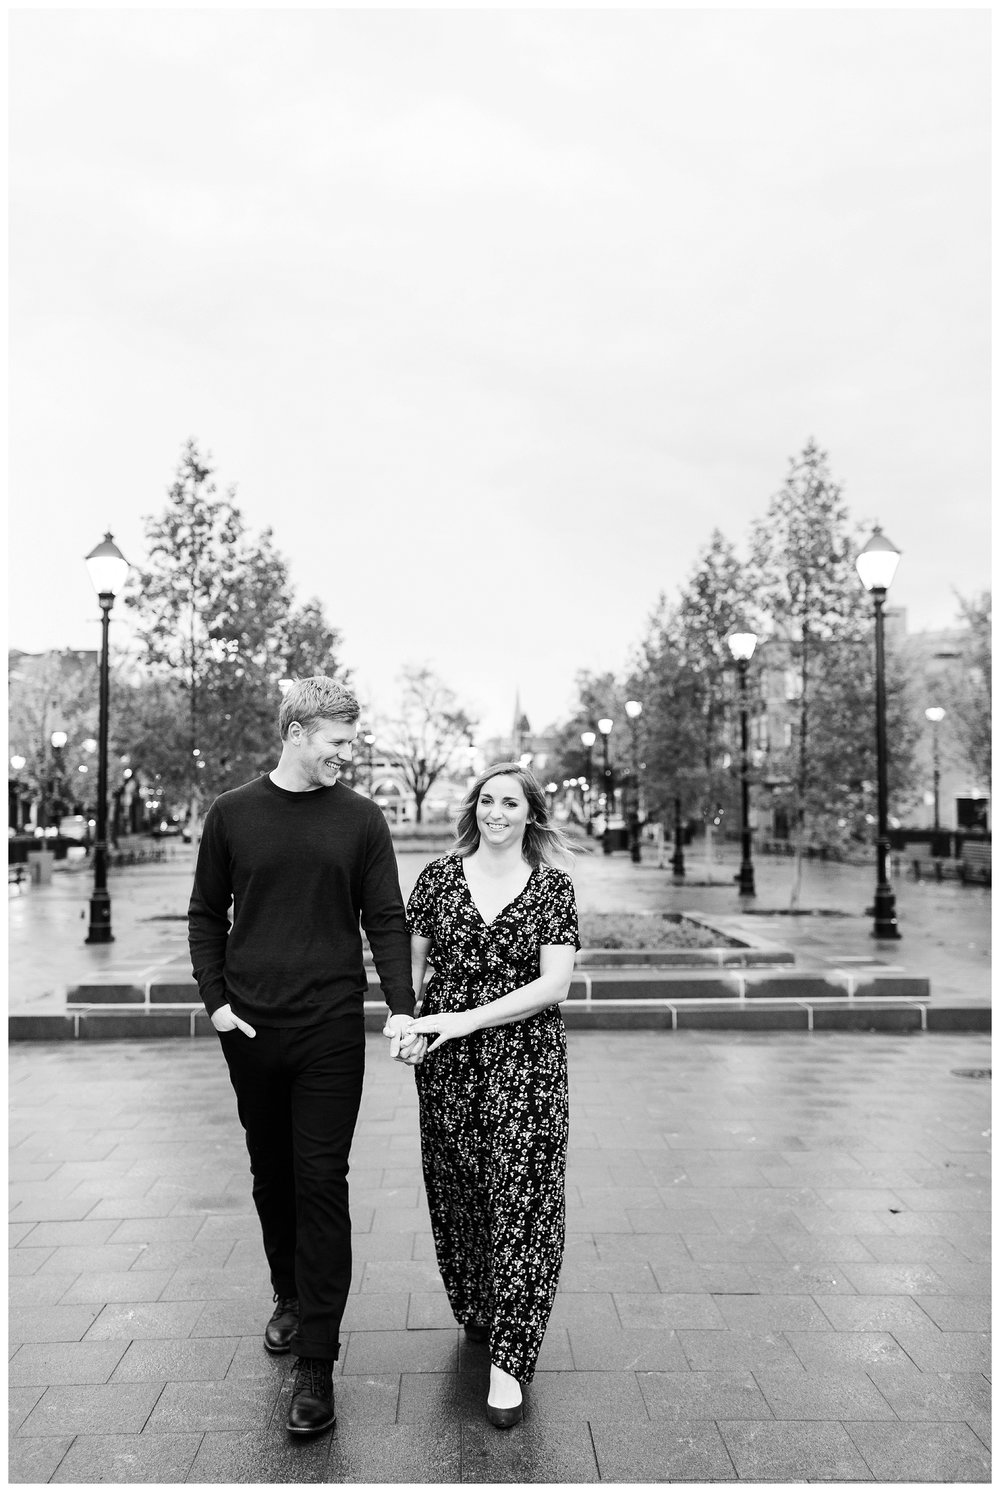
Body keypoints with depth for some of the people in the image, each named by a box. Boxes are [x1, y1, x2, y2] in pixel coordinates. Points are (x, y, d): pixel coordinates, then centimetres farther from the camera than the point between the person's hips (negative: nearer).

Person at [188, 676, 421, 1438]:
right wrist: (216, 998, -2)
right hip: (250, 1032, 2)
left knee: (321, 1183, -1)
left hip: (331, 1032, -2)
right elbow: (207, 915, 8)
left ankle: (317, 1362, 9)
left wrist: (402, 1008, -12)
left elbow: (387, 920, -1)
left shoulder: (361, 819, -1)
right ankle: (291, 1298, 39)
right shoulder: (232, 814, 1)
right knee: (272, 1174, 16)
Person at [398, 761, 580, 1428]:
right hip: (448, 1068, 2)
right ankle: (475, 1310, 37)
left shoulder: (553, 887, -3)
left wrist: (465, 1019, -15)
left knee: (522, 1202, -2)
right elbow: (409, 959, 9)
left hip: (526, 1064, -2)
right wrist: (405, 1020, -9)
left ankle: (510, 1359, 10)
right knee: (456, 1193, 13)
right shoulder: (439, 876, 3)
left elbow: (554, 984, -10)